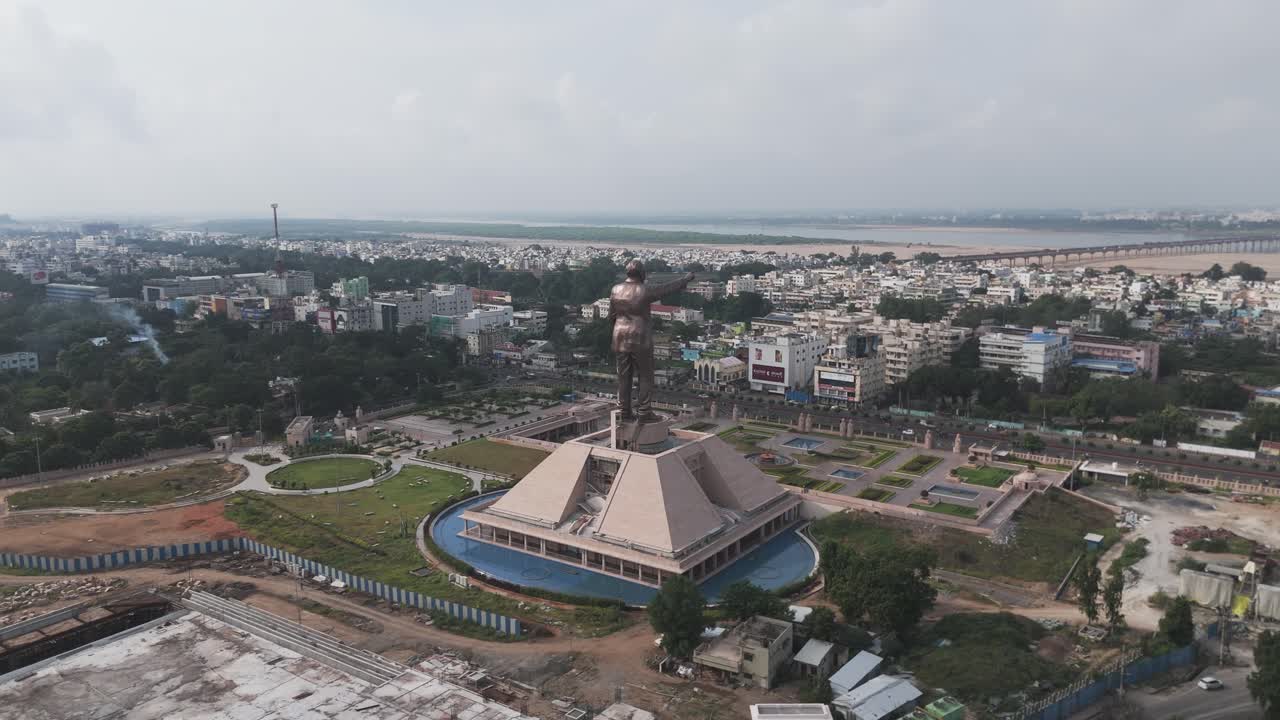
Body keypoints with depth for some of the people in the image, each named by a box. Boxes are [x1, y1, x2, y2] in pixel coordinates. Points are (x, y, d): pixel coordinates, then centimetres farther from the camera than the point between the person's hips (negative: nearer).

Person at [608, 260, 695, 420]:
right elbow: (667, 288, -4)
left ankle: (624, 411, 16)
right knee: (645, 376, 6)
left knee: (624, 376, 11)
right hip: (640, 340, -5)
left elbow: (612, 315, 7)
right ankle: (644, 411, 6)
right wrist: (685, 280, 10)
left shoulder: (615, 290, -1)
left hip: (621, 339, 5)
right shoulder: (644, 291, -15)